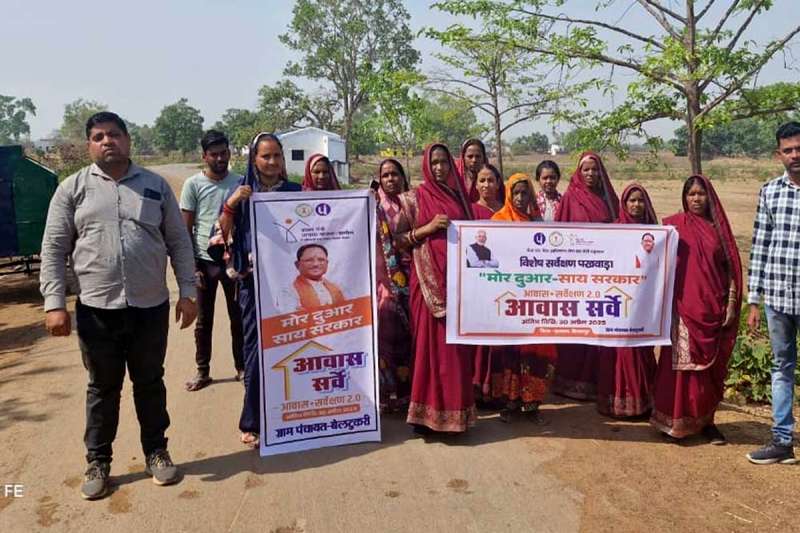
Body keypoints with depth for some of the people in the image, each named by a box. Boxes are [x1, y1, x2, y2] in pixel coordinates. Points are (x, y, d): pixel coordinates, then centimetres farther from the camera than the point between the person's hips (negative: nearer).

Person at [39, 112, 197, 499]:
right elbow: (54, 249, 1)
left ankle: (156, 452, 29)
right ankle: (98, 462, 28)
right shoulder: (73, 188, 3)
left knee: (150, 384, 13)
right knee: (102, 388, 12)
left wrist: (188, 292, 0)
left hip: (151, 307, 1)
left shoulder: (156, 186, 5)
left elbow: (179, 243, 5)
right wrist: (54, 304, -6)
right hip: (96, 309, 0)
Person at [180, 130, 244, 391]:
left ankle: (241, 367, 23)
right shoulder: (193, 184, -3)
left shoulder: (239, 182, 3)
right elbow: (186, 229, -1)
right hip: (205, 261, -1)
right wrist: (192, 266, -7)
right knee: (204, 320, 9)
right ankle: (203, 371, 21)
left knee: (238, 316, 10)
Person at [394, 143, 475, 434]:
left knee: (458, 344, 6)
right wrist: (427, 228, -14)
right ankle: (427, 410, 6)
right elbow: (399, 238, -2)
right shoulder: (415, 198, 2)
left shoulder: (459, 196, 14)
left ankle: (455, 409, 16)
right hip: (430, 279, -4)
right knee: (431, 343, -4)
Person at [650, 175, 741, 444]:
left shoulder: (719, 228, 7)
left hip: (714, 309, 3)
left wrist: (731, 306, 0)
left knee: (712, 367, 8)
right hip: (685, 307, -2)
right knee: (684, 365, -1)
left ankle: (706, 420, 20)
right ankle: (675, 420, 9)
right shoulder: (675, 225, 2)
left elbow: (731, 268, 7)